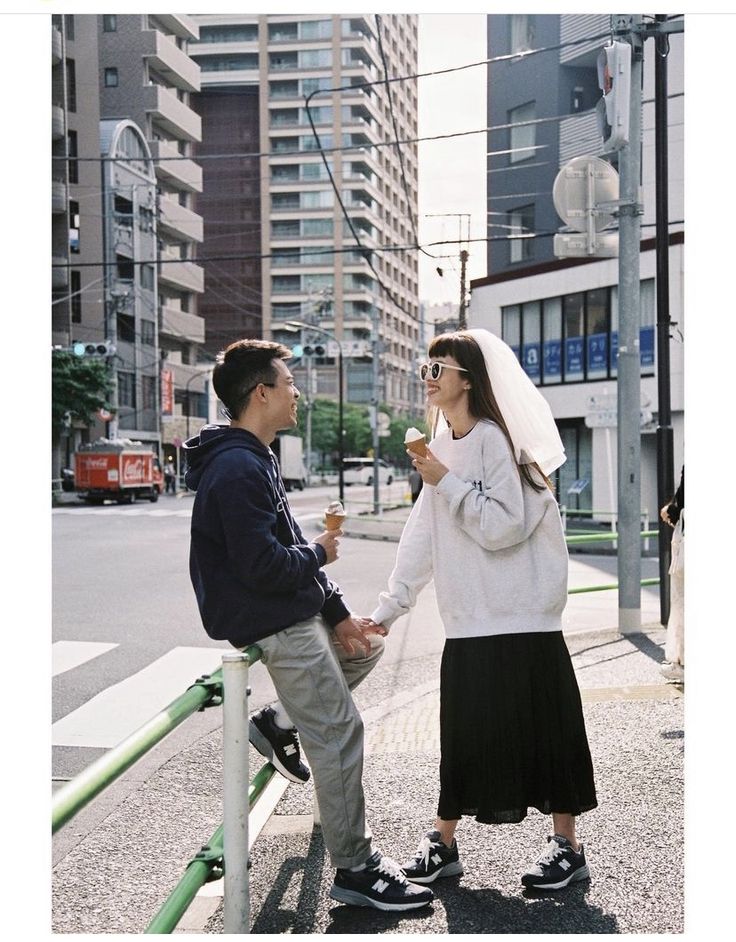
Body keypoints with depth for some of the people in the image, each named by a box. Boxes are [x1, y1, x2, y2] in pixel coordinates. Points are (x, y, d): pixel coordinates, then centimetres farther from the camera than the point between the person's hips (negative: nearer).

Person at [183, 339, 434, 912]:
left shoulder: (254, 460, 13)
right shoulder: (237, 468, -20)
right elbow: (262, 565, -27)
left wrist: (337, 612, 8)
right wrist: (318, 553, -7)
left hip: (296, 613, 10)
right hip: (272, 624, -10)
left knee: (367, 642, 23)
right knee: (338, 736, -6)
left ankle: (278, 722, 21)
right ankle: (355, 870, 5)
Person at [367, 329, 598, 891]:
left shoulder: (492, 439, -11)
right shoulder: (443, 447, 12)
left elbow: (502, 528, -20)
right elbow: (421, 537, 13)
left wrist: (446, 482, -18)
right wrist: (389, 607, 10)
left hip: (520, 620, -7)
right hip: (468, 622, 7)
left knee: (541, 729, 2)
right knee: (463, 731, 11)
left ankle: (568, 846, 15)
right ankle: (444, 844, 21)